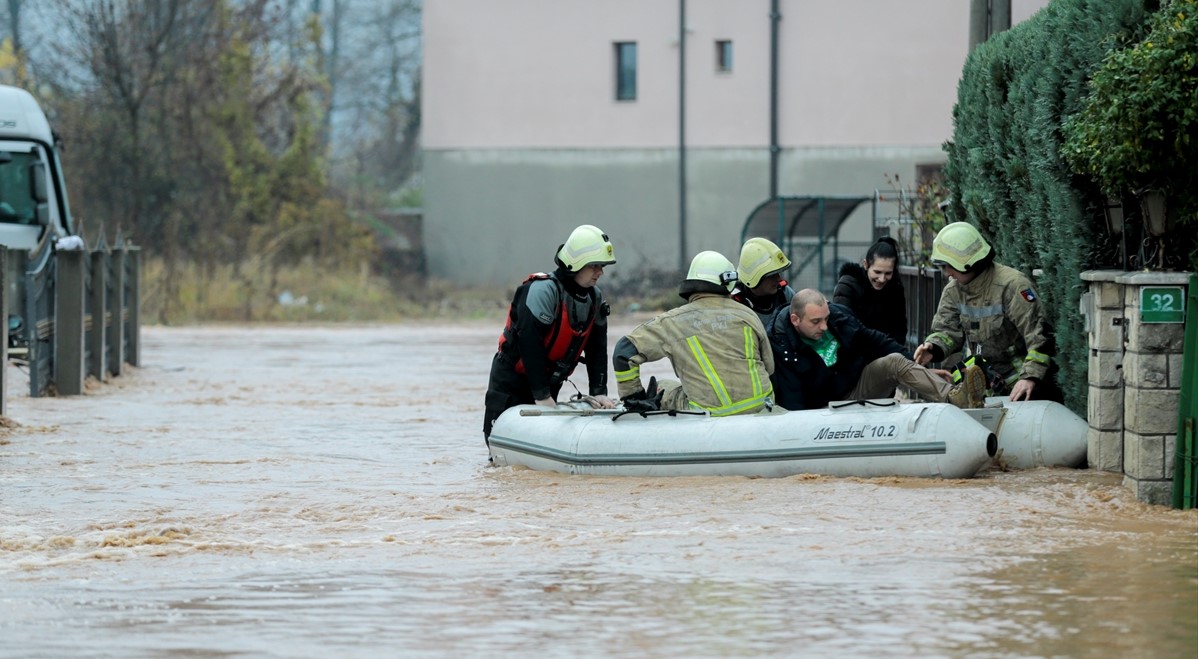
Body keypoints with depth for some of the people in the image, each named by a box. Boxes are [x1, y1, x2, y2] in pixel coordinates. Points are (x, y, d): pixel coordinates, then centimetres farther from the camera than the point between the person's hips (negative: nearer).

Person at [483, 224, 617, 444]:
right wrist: (541, 395, -26)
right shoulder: (544, 290, -24)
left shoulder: (595, 297, 1)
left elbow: (597, 348, 2)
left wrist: (599, 392, -8)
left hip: (548, 381, 7)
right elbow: (530, 343, -27)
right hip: (512, 378, -7)